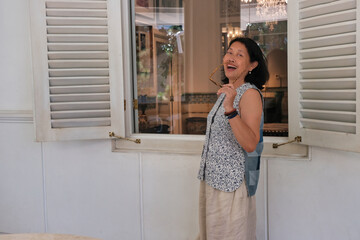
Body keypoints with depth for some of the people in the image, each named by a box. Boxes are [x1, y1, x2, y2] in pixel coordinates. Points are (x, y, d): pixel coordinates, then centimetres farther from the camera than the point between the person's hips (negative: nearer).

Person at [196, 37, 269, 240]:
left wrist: (230, 110, -36)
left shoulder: (250, 94, -15)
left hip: (233, 183, -8)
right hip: (210, 178, 8)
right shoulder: (225, 92, 10)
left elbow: (250, 145, -29)